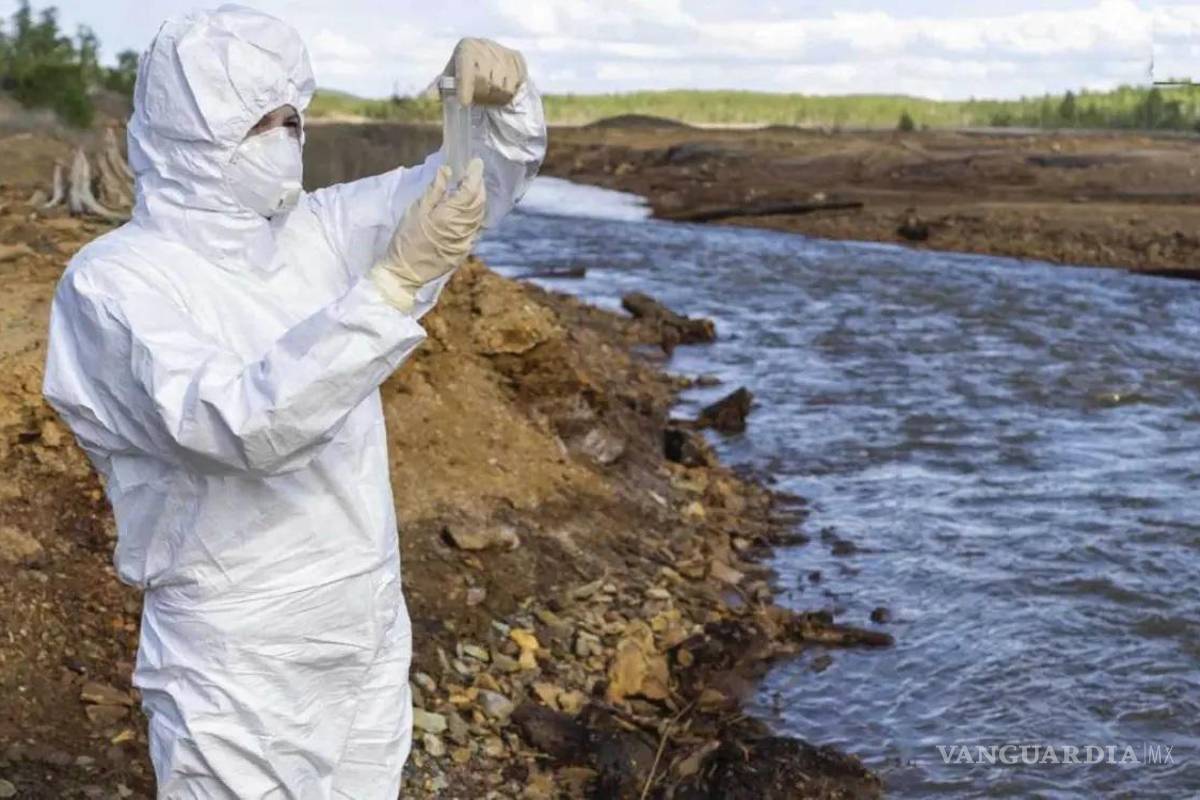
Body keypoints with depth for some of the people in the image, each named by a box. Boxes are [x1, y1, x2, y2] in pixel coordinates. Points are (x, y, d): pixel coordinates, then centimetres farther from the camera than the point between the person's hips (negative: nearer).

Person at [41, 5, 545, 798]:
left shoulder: (317, 231, 1)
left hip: (370, 636, 6)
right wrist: (398, 280, -36)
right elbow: (244, 423, -32)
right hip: (239, 670, -6)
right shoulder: (114, 282, -16)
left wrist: (503, 95, -17)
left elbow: (490, 176, 5)